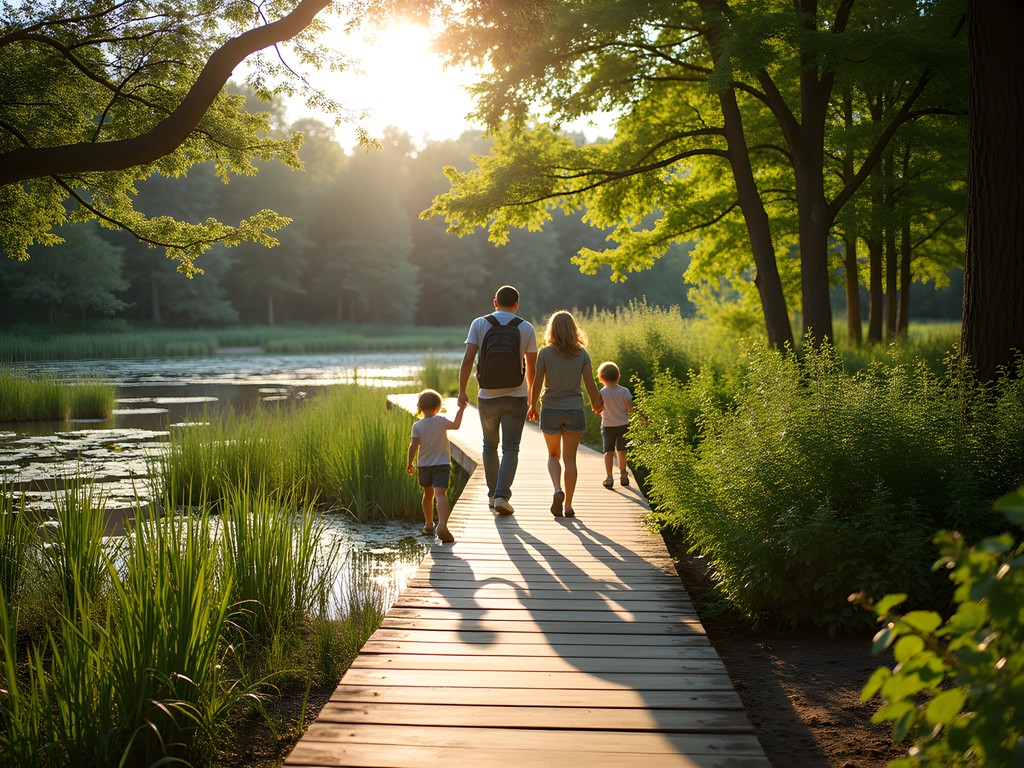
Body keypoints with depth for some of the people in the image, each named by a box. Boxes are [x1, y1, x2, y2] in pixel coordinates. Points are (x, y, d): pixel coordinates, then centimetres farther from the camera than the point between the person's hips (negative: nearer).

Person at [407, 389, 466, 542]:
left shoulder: (417, 426, -5)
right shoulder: (441, 421, -7)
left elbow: (413, 446, -7)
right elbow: (456, 425, 3)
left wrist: (409, 463, 3)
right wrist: (461, 410, 15)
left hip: (424, 465, 2)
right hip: (442, 464, -2)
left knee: (428, 494, 22)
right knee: (440, 494, -16)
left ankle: (428, 524, 35)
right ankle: (442, 524, -37)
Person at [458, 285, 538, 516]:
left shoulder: (479, 324, -1)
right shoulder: (526, 328, 0)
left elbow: (468, 360, -10)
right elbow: (532, 367, 4)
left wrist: (462, 391, -5)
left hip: (487, 397, 1)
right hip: (515, 397, -1)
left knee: (490, 445, 18)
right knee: (510, 449, 1)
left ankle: (492, 495, 24)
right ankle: (501, 496, -15)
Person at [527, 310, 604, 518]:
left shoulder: (545, 353, -7)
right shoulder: (582, 353, -3)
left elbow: (536, 384, -6)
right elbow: (590, 385, -4)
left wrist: (532, 406, 10)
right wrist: (597, 404, 15)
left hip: (550, 410, -1)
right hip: (575, 411, 1)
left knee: (553, 455, 18)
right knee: (569, 458, 9)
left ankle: (557, 490, -7)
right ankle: (568, 505, 10)